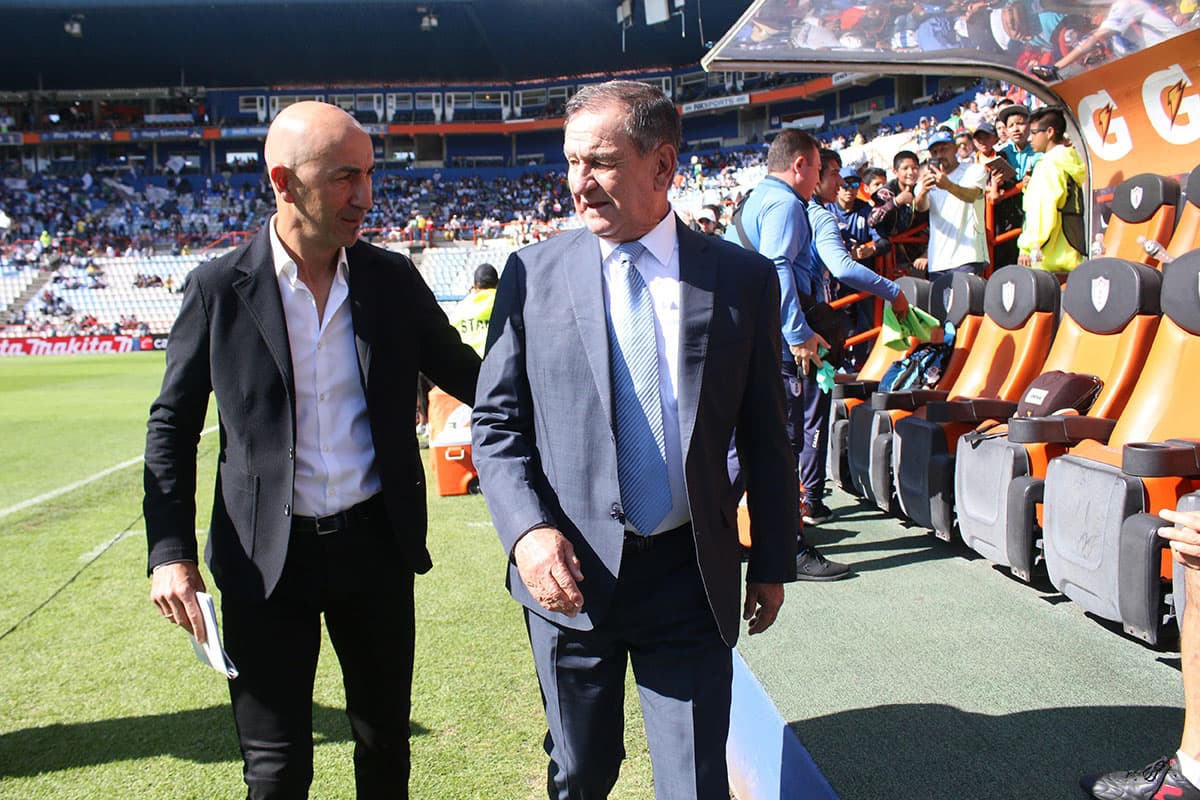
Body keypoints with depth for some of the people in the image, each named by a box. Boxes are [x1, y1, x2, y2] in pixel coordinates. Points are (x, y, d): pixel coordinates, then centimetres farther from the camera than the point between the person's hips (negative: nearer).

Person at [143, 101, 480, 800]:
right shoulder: (220, 289, -6)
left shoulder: (394, 279, -1)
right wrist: (170, 552, -7)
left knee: (387, 741, 18)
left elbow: (465, 375, 7)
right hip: (266, 556, -2)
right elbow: (172, 427, 0)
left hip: (377, 544, 2)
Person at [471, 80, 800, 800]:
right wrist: (528, 530, -15)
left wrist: (774, 561, 10)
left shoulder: (744, 278, -1)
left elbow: (765, 434, 6)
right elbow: (497, 423, 0)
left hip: (693, 577, 0)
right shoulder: (533, 273, -2)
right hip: (570, 573, 1)